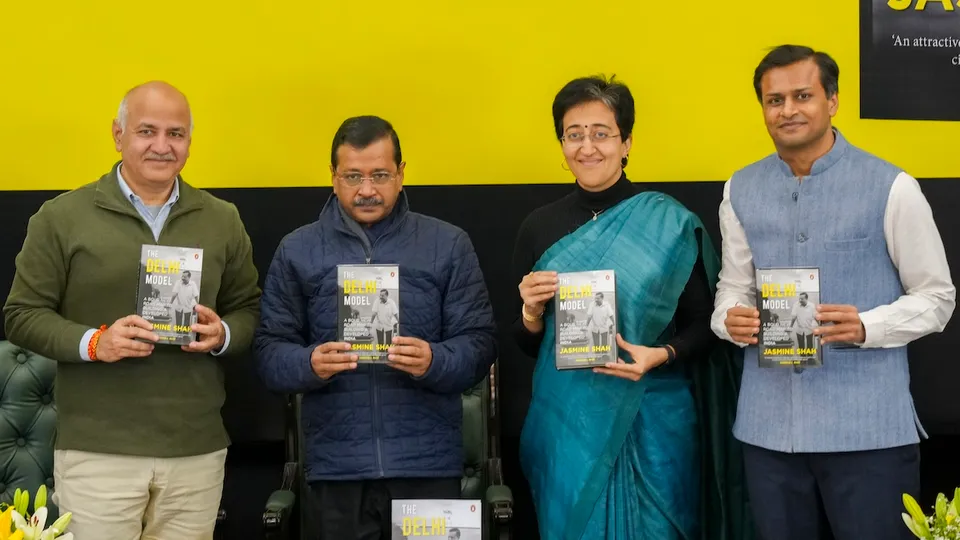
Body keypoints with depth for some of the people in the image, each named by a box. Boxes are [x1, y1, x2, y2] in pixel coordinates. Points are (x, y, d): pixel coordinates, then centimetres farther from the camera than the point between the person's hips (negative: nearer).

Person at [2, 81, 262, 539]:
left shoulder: (222, 220, 9)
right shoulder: (62, 217, 0)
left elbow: (250, 309, 14)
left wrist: (223, 335, -8)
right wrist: (92, 343, -15)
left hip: (198, 450, 3)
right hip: (96, 450, -2)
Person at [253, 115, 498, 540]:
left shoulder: (449, 245, 4)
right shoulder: (297, 250, 7)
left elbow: (479, 342, 0)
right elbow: (269, 350, 4)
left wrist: (435, 361, -20)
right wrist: (309, 364, -17)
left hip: (428, 463, 0)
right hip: (336, 466, 1)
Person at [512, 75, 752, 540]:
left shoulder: (670, 223, -4)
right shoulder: (539, 227, 3)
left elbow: (703, 328, 0)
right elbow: (526, 346, 9)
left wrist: (661, 355, -18)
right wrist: (531, 313, -12)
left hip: (652, 421, -2)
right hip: (568, 424, 2)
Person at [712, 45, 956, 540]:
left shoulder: (890, 187, -5)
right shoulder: (741, 190, 8)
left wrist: (865, 328, -18)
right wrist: (731, 319, -8)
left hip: (868, 427, -3)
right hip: (768, 426, 4)